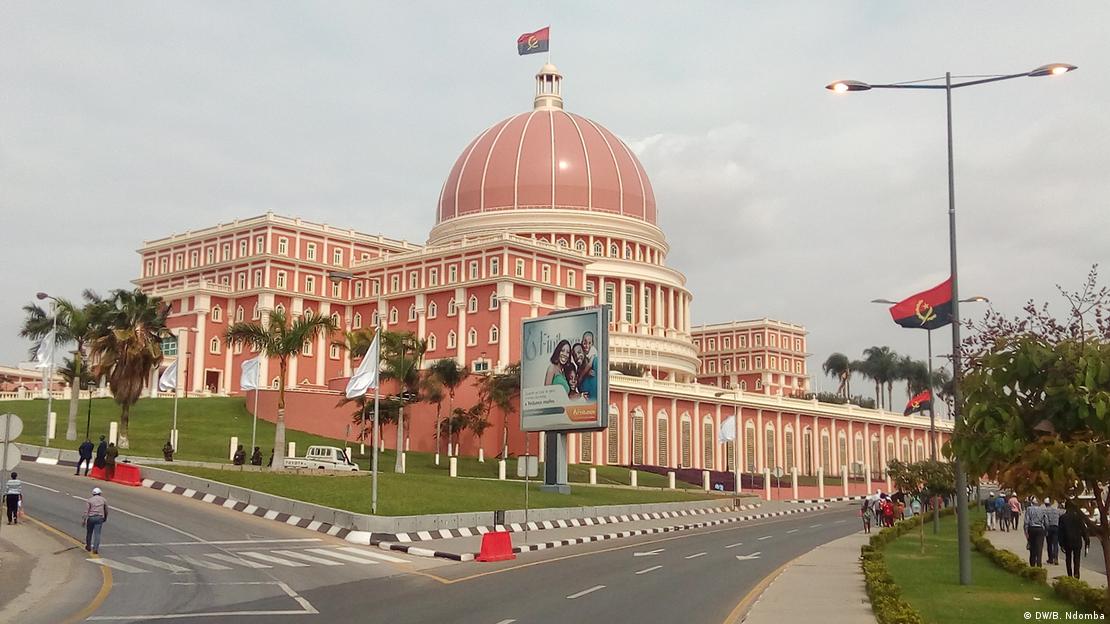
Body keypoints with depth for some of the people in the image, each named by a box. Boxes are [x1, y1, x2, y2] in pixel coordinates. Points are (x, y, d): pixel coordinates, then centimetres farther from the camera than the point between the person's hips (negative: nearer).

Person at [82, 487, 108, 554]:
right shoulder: (103, 500, 8)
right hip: (99, 518, 0)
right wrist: (105, 518, 30)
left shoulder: (89, 500, 3)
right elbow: (106, 510, 15)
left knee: (89, 533, 17)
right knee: (97, 533, -3)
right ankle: (95, 548, -14)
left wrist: (83, 520, -5)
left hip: (91, 518, 0)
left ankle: (88, 546, 32)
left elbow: (86, 511, -5)